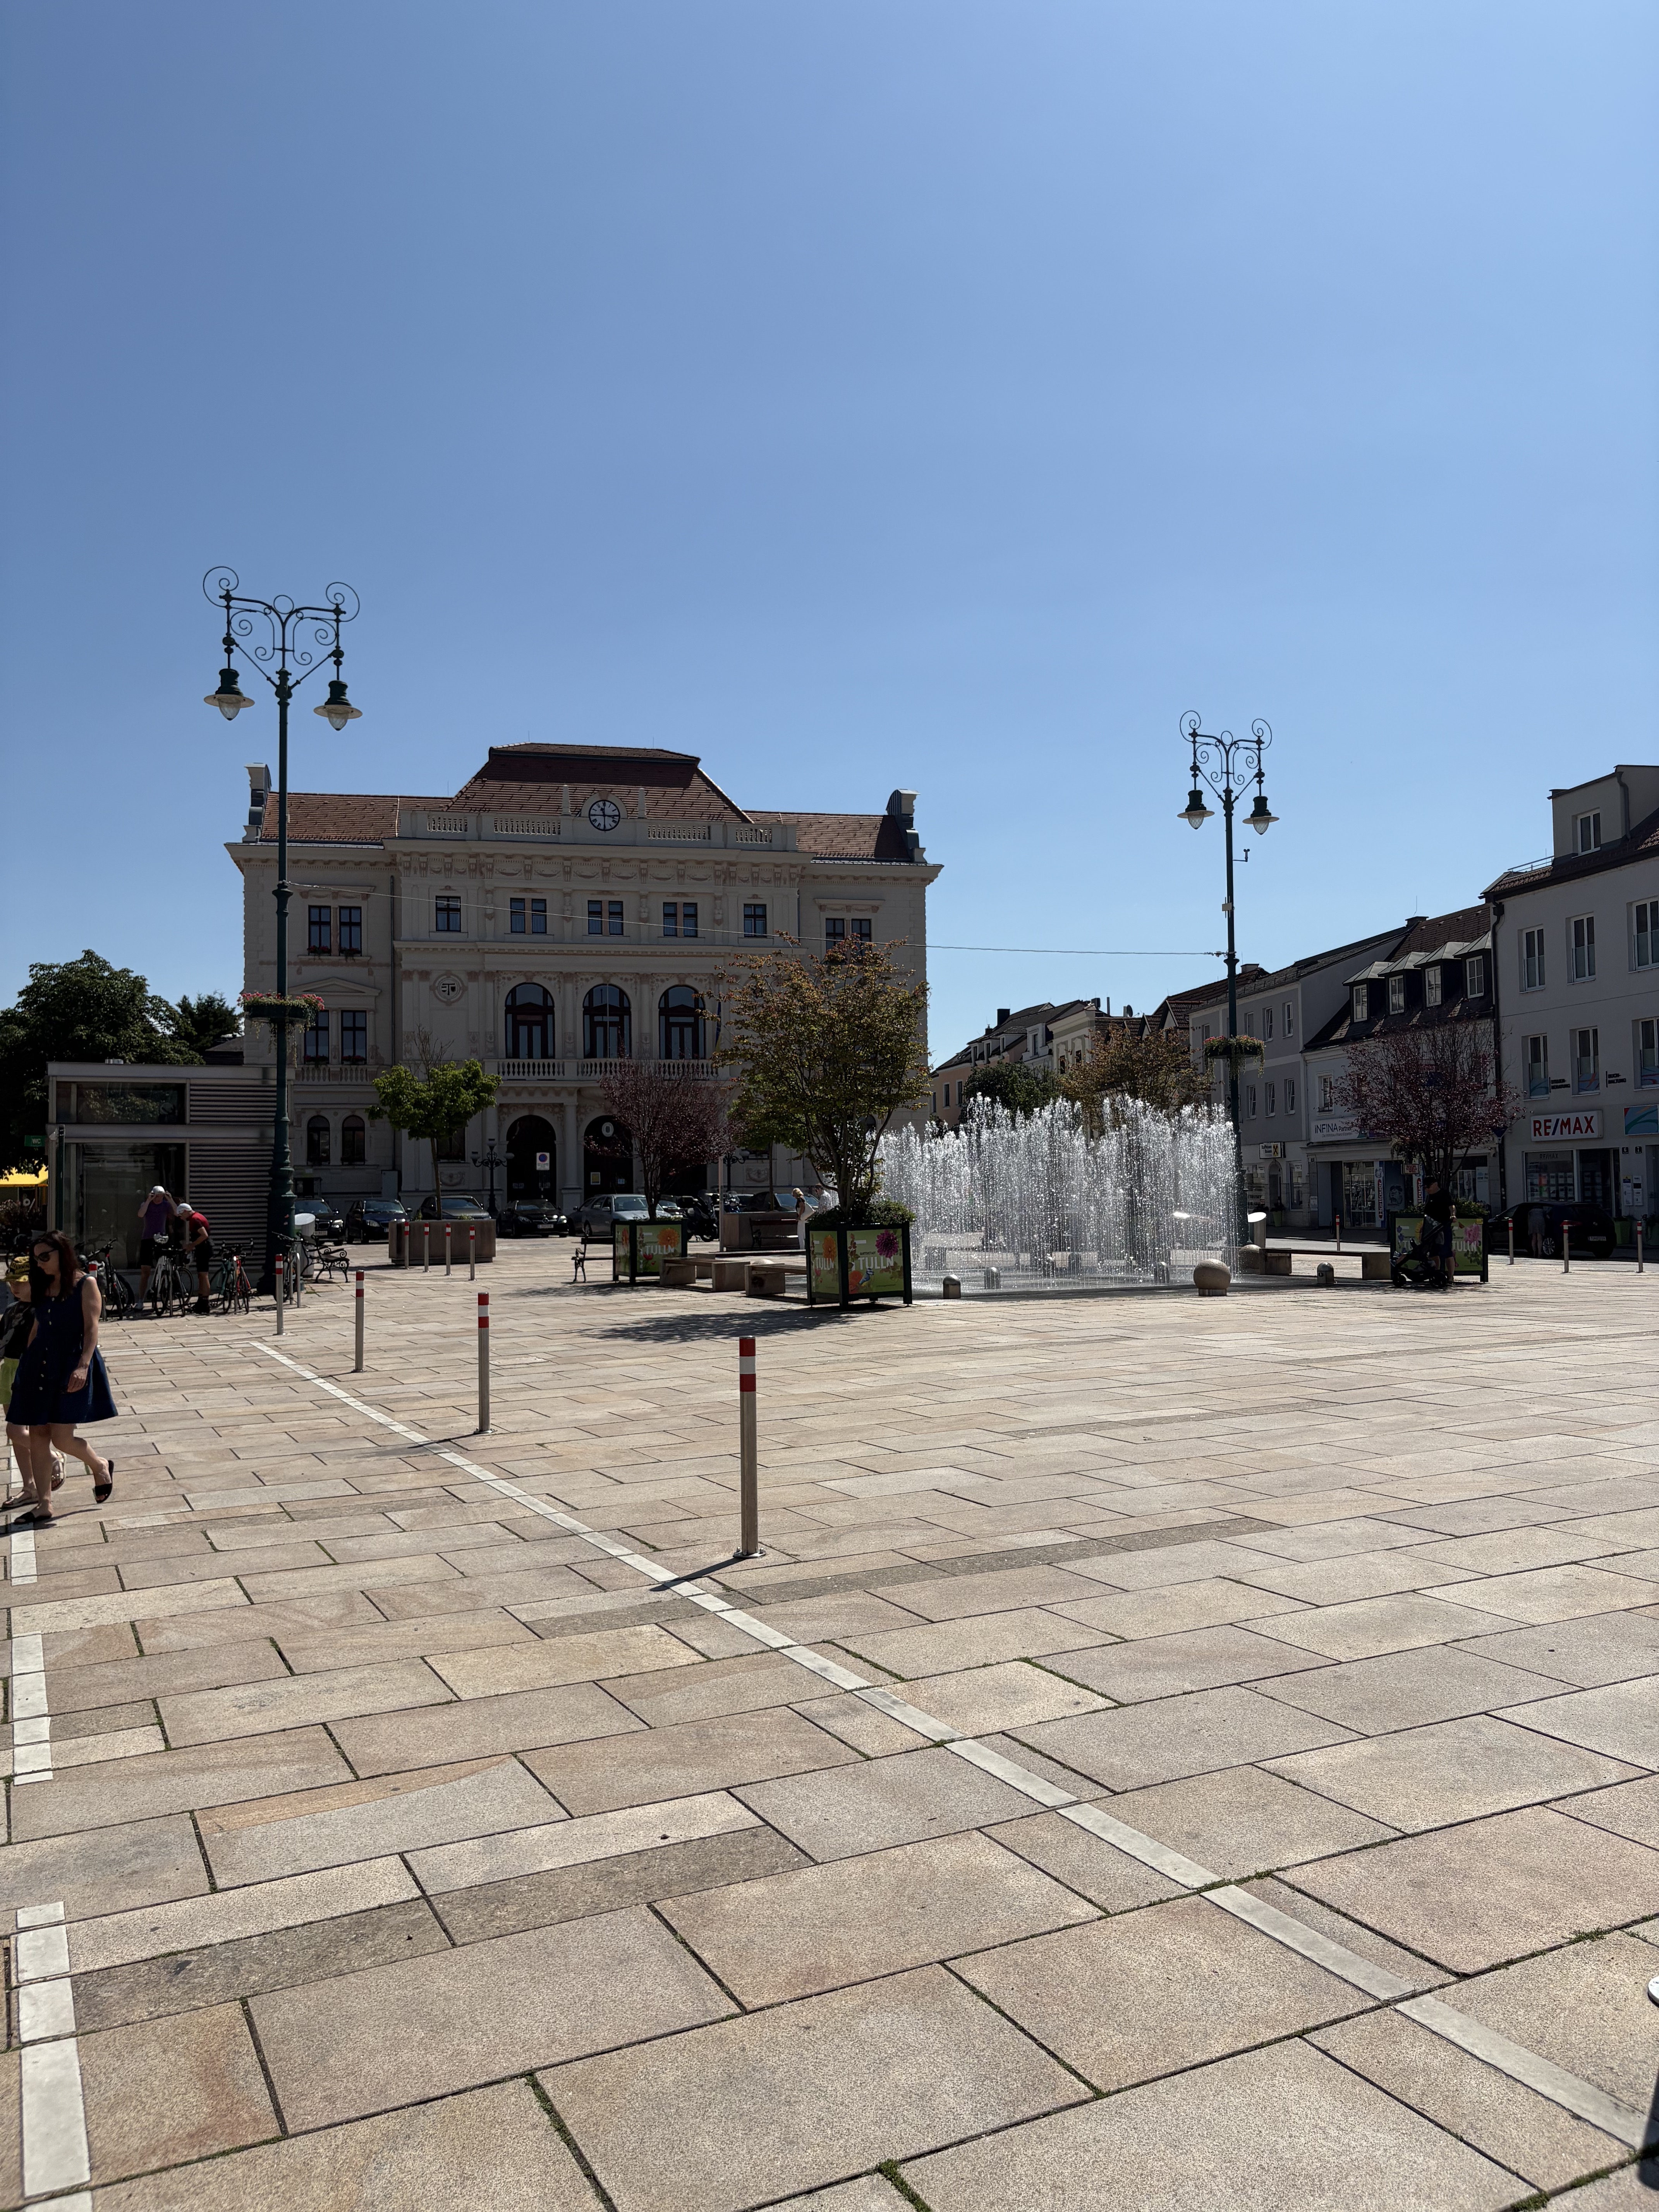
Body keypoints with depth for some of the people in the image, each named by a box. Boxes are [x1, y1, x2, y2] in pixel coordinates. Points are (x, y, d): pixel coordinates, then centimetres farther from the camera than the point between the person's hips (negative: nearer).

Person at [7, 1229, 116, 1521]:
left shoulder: (85, 1284, -6)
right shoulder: (42, 1286, 11)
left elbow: (92, 1328, -11)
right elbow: (37, 1327, 17)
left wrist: (83, 1365, -23)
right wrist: (26, 1365, 16)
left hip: (73, 1364, -6)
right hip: (40, 1365, 6)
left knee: (61, 1437, -9)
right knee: (37, 1434, 2)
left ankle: (101, 1466, 20)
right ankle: (44, 1504, 10)